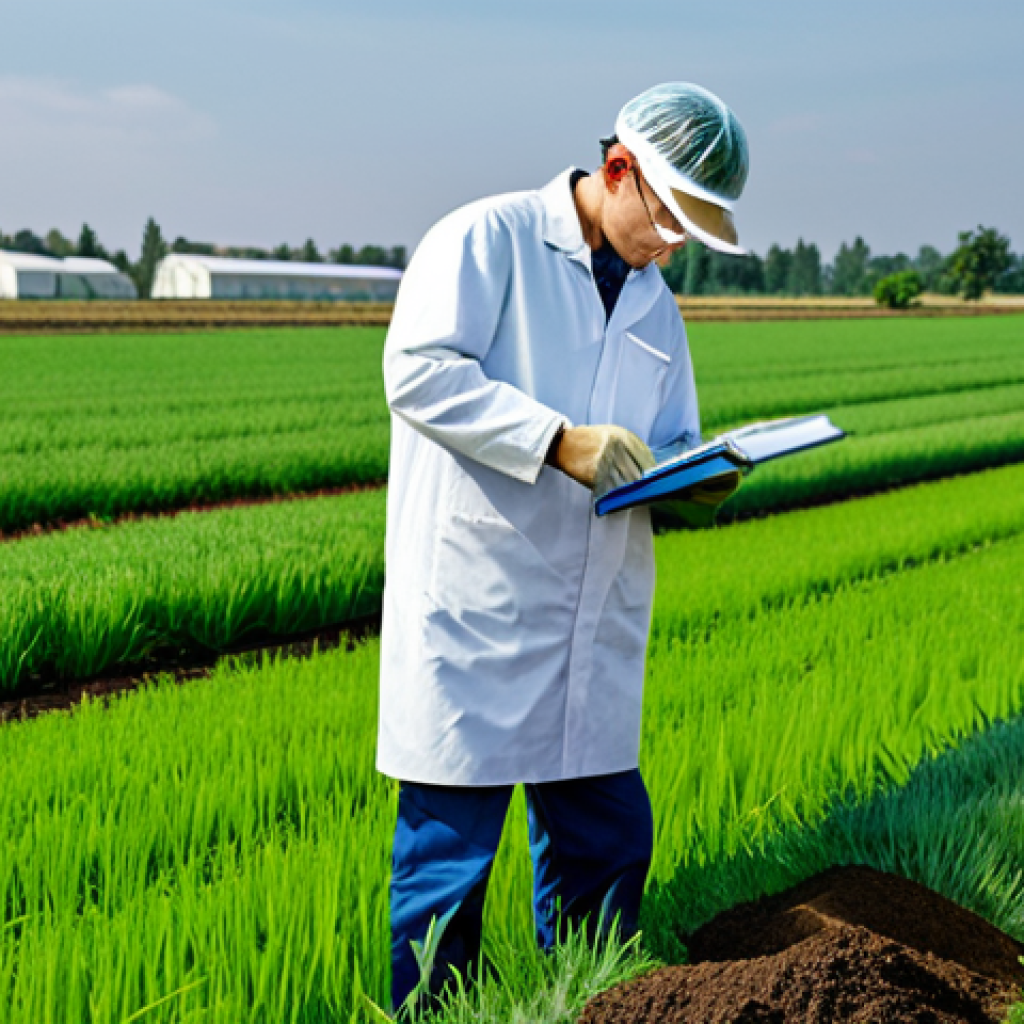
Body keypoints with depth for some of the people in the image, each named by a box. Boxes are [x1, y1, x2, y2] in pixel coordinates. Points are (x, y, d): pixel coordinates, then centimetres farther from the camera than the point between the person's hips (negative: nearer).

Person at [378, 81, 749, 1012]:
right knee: (450, 848, 0)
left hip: (596, 627, 7)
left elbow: (672, 445, 23)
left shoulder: (656, 307, 20)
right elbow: (419, 369, -14)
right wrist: (560, 441, -21)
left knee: (606, 840, 12)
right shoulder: (487, 238, -2)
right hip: (473, 614, -7)